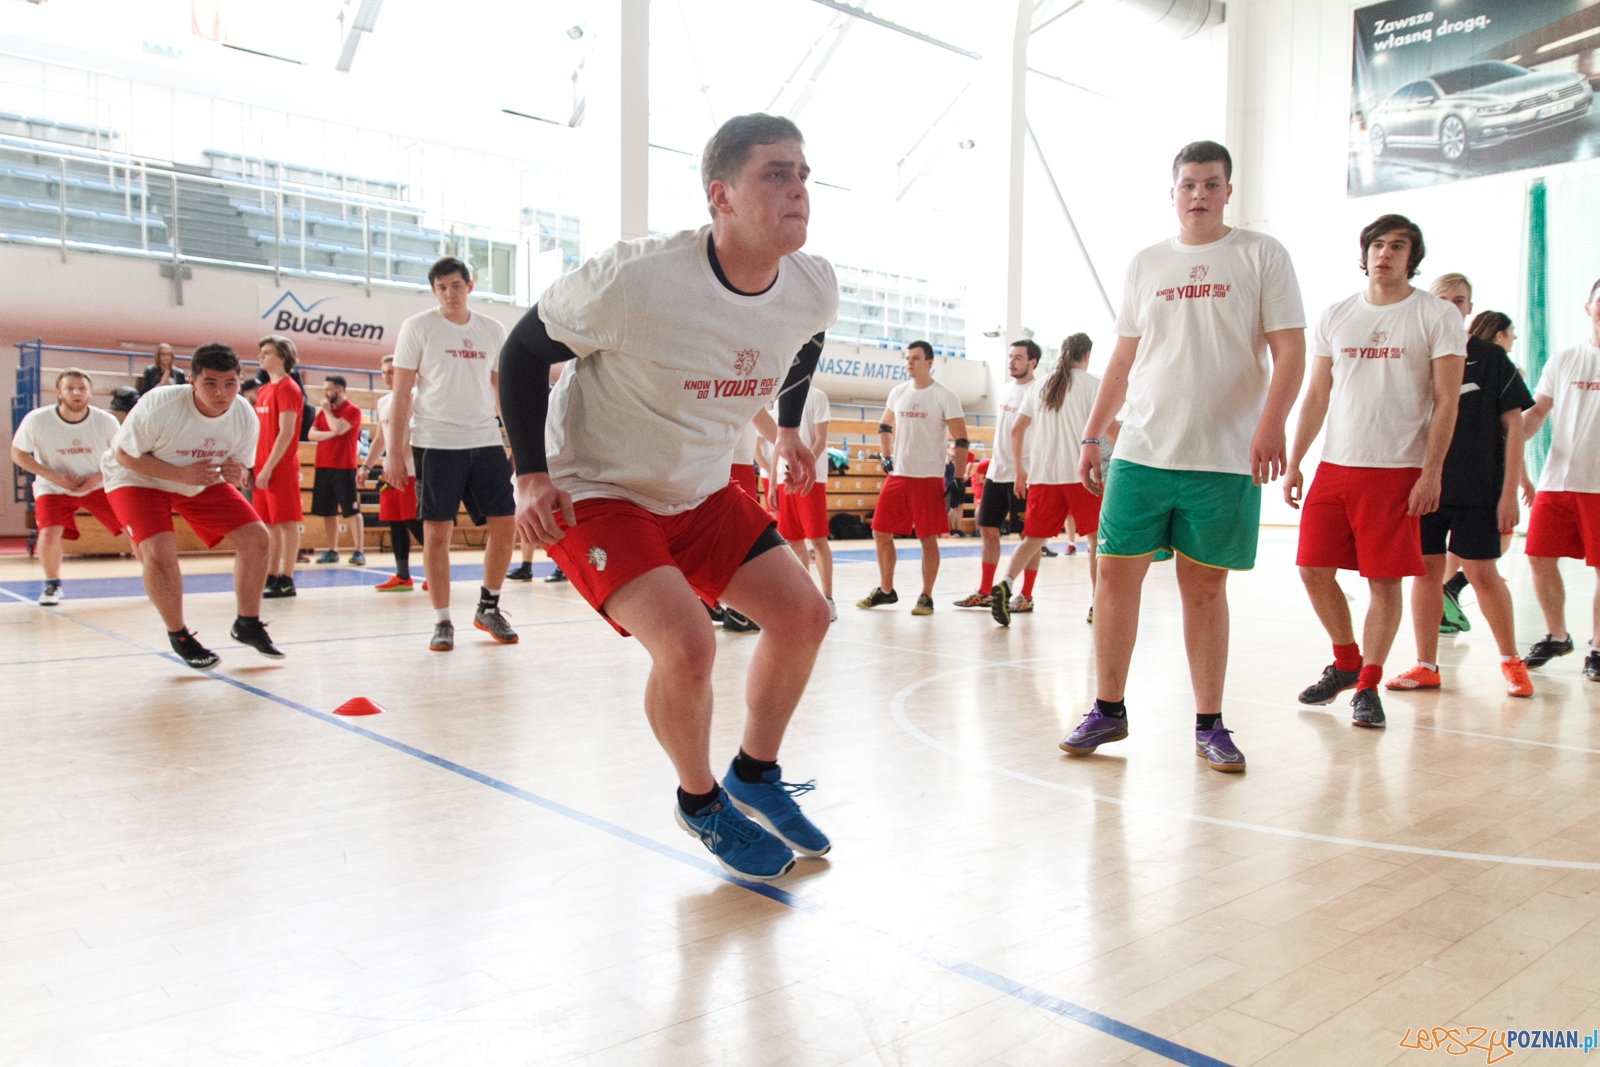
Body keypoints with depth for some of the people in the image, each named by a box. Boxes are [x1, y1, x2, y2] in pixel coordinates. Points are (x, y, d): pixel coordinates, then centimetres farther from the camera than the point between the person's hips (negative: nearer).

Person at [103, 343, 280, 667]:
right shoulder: (159, 406, -32)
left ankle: (248, 625, 11)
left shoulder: (245, 417, -19)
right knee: (159, 550, -27)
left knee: (255, 537, -7)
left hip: (204, 481, 5)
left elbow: (241, 468, -4)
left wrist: (235, 474, -29)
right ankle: (179, 636, -4)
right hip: (138, 479, -4)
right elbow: (124, 455, -21)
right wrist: (181, 474, -34)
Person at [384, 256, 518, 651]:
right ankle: (442, 622, 9)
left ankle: (488, 607, 20)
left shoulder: (493, 330, 10)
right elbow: (401, 392, -1)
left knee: (505, 525, 1)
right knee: (437, 532, -2)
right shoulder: (418, 326, 1)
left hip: (487, 439, 4)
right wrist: (394, 452, -6)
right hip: (436, 442, -3)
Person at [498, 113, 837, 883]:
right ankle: (700, 803, 7)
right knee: (686, 644, -24)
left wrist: (788, 429, 14)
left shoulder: (815, 290, -12)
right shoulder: (637, 280, -30)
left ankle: (754, 776, 28)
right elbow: (525, 348, -15)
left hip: (700, 492, 7)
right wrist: (532, 476, -17)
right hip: (593, 493, -6)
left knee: (803, 615, 3)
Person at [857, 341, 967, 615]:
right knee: (880, 533, 6)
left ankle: (926, 597, 11)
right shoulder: (898, 393, 9)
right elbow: (885, 426, 25)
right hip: (897, 475, 6)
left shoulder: (945, 395, -7)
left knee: (928, 538, -1)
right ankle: (886, 590, 22)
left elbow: (961, 440, -8)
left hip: (929, 478, -5)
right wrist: (885, 456, 10)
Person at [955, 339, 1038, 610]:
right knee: (988, 529, 10)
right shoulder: (1005, 390, 14)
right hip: (996, 471, 8)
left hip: (1023, 474, -8)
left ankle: (1026, 597, 7)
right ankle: (984, 592, 18)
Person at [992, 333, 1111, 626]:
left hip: (1042, 476, 4)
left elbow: (1016, 430, 10)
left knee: (1034, 538, 7)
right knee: (1097, 536, 11)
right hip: (1081, 474, -3)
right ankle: (1097, 604, 11)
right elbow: (1110, 428, -7)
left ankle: (1006, 584, -17)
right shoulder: (1093, 384, 0)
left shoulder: (1039, 386, 13)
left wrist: (1020, 471, 17)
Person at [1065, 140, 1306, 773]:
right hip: (1141, 450, 3)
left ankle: (1209, 725, 14)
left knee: (1205, 585, 2)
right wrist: (1092, 435, 11)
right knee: (1116, 572, -1)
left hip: (1225, 457, -2)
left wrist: (1271, 423, -17)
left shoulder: (1261, 256, 5)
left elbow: (1289, 350, -2)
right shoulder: (1145, 264, 14)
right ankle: (1108, 709, 13)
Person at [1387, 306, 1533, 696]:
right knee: (1426, 569, 3)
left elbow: (1513, 426, 0)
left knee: (1480, 572, -2)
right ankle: (1426, 666, 12)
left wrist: (1510, 491, -6)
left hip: (1478, 487, -2)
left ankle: (1510, 660, 18)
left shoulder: (1491, 358, 2)